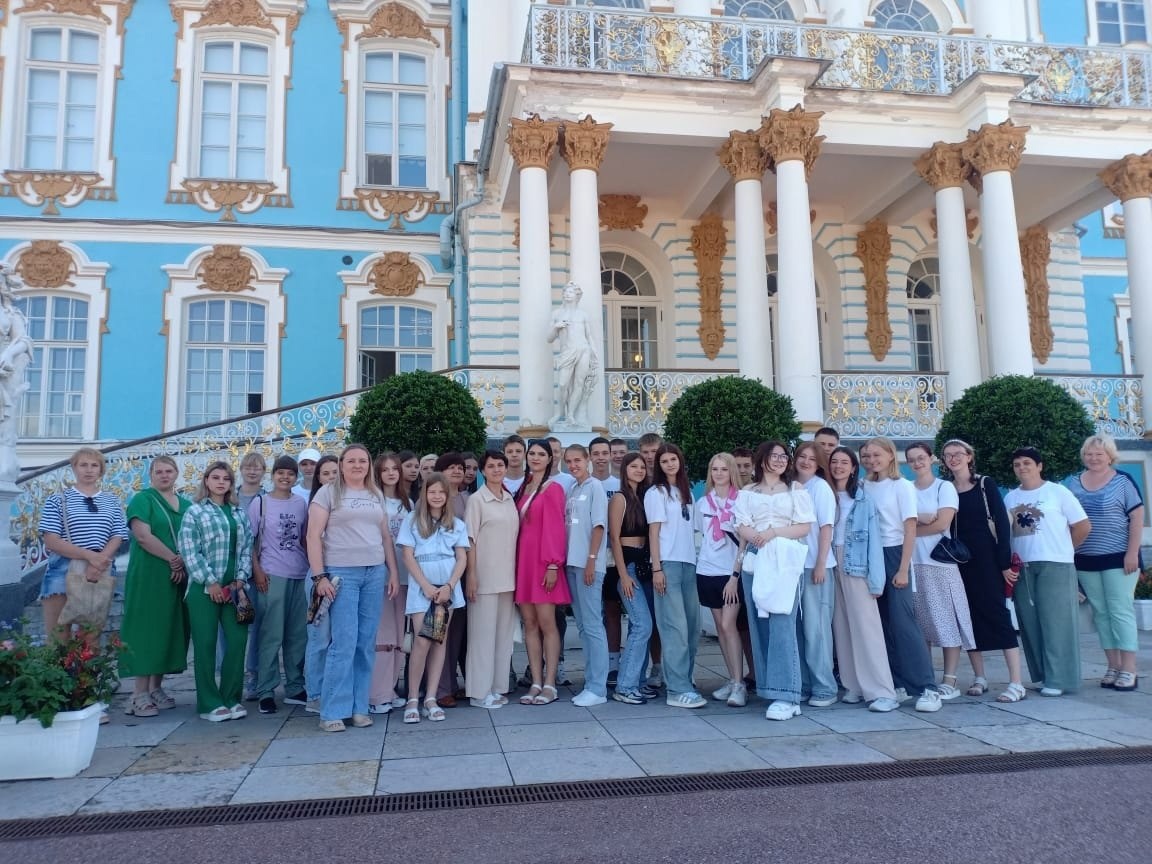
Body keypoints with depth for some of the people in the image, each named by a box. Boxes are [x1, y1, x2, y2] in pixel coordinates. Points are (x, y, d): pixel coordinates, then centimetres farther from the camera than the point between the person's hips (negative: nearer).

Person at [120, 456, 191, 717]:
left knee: (170, 630, 8)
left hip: (179, 577, 6)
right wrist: (173, 559, -15)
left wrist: (185, 563, -6)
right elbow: (143, 536, -14)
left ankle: (156, 688, 17)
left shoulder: (186, 505, 15)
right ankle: (139, 694, -1)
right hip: (149, 576, -6)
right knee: (146, 628, -5)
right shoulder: (142, 500, -2)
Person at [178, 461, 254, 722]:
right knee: (205, 645, 0)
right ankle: (209, 704, 9)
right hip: (205, 588, -4)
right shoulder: (195, 512, 2)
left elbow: (247, 547, 12)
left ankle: (231, 699, 12)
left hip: (234, 587, 4)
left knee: (238, 641, 0)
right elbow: (189, 551, -6)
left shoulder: (239, 513, 15)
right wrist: (210, 582, -11)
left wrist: (241, 579, -1)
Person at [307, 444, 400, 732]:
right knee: (344, 643, -7)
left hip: (375, 573, 5)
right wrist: (320, 576, -11)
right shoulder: (328, 493, 1)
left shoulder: (377, 495, 15)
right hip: (341, 573, -4)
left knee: (366, 644, 6)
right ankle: (333, 711, 2)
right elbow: (313, 536, -4)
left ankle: (359, 707, 14)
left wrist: (393, 572, 11)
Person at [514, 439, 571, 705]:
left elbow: (556, 528, -9)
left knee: (546, 623, -4)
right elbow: (519, 527, 14)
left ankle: (550, 684, 2)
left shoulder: (553, 488, -4)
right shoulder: (522, 488, 16)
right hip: (522, 561, 6)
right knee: (529, 624, 6)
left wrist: (553, 564, -15)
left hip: (543, 562, -6)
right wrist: (515, 562, 8)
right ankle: (536, 683, 11)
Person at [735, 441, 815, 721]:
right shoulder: (748, 492, 14)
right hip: (754, 561, 3)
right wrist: (758, 536, -16)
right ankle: (769, 687, 10)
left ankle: (786, 695, -12)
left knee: (782, 625, -11)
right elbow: (741, 528, 5)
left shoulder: (796, 489, 9)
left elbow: (804, 527, 2)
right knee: (760, 625, 2)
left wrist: (774, 532, -12)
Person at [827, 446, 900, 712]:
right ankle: (853, 685, 12)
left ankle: (882, 691, -6)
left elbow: (873, 539, -5)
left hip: (857, 567, -4)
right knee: (841, 627, 5)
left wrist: (875, 578, -12)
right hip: (832, 565, 4)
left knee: (866, 626, -7)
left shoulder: (863, 499, -1)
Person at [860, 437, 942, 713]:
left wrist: (903, 569, -12)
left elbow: (910, 530, -6)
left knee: (903, 622, -9)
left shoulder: (902, 486, -3)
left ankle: (926, 688, -3)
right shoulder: (866, 487, 9)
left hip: (894, 555, -5)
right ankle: (899, 685, 13)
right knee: (884, 624, 5)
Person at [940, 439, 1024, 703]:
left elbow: (1002, 522, -4)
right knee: (968, 617, 6)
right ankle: (979, 678, 17)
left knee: (997, 614, -7)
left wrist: (1005, 562, -10)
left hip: (986, 557, -3)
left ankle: (1016, 683, -6)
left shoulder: (985, 484, 0)